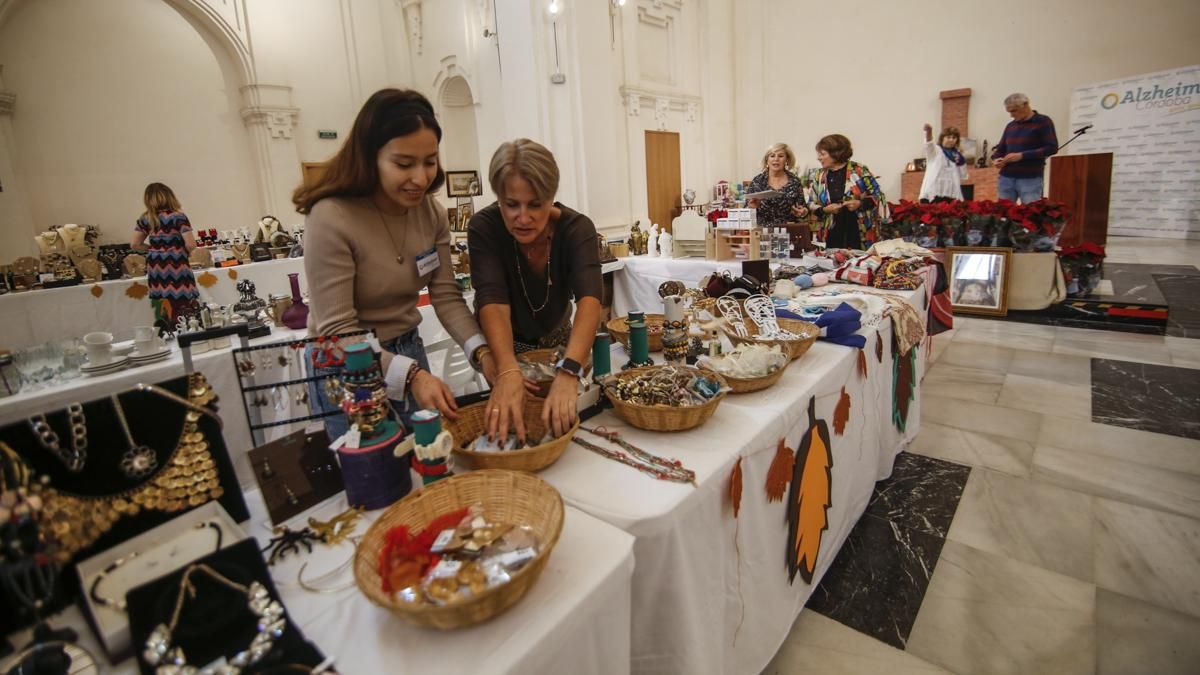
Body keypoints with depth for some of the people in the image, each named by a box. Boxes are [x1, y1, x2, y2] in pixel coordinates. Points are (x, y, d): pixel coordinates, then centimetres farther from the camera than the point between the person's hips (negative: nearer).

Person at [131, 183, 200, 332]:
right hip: (176, 269, -5)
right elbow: (191, 245, -13)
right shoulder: (178, 216, -7)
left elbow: (134, 244, 12)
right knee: (183, 317, -2)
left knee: (163, 318, 12)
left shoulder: (145, 219, 8)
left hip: (156, 270, 6)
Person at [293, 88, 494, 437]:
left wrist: (480, 351, -24)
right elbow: (337, 331, -24)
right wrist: (409, 374, -37)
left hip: (408, 352, 6)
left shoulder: (432, 212, -6)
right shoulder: (331, 218, -24)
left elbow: (446, 296, -7)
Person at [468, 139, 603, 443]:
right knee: (507, 413, 15)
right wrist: (508, 371, -58)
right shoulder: (484, 228, -27)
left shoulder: (577, 228, -28)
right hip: (506, 346, -1)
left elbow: (589, 297, -43)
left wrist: (568, 372, -60)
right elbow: (493, 300, -40)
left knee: (563, 417, 20)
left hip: (557, 340, 2)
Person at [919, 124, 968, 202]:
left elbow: (963, 176, 15)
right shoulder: (935, 151, 5)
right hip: (933, 193, -4)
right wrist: (929, 132, -41)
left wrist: (961, 162, 1)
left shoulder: (956, 155, 17)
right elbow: (929, 145, -20)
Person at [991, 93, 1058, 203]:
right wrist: (996, 158, 0)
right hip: (1006, 178, 5)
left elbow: (1052, 147, -7)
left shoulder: (1043, 122, 1)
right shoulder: (1010, 126, 16)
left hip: (1031, 179, -5)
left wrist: (1022, 155, -16)